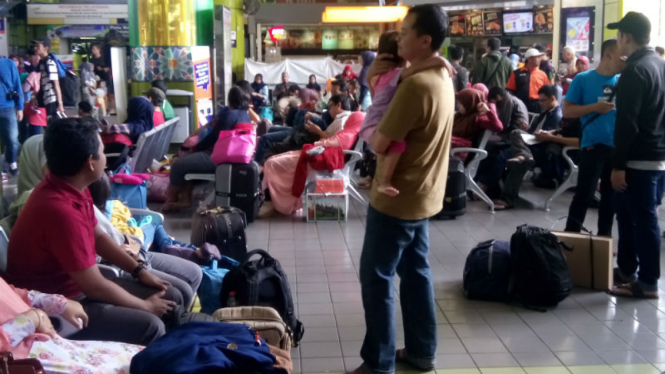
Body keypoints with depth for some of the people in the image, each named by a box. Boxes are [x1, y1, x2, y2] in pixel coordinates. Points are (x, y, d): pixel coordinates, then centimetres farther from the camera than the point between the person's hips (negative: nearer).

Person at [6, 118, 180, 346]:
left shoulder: (70, 187, -1)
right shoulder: (60, 210, -31)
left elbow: (97, 236, 16)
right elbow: (95, 287, -26)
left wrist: (139, 271, 9)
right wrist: (146, 306, -12)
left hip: (78, 282, 10)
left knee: (172, 298, 6)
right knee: (150, 327, -25)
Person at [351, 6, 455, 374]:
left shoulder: (416, 83, -25)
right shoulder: (443, 78, 6)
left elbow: (379, 144, -20)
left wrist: (371, 132, 0)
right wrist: (385, 128, 0)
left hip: (397, 199, -9)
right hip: (423, 195, 9)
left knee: (376, 278, 2)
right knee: (415, 272, 17)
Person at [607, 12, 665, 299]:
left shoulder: (634, 70, -16)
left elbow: (627, 124, -20)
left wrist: (618, 164, -18)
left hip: (640, 159, -9)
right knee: (627, 212, 18)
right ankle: (627, 269, 26)